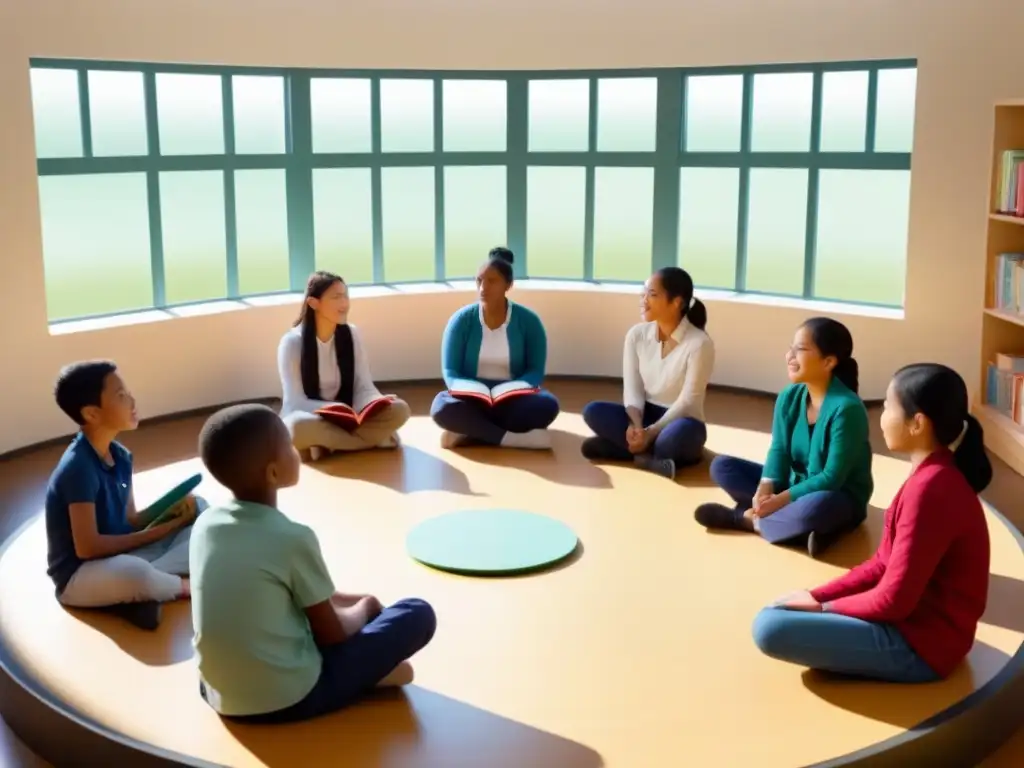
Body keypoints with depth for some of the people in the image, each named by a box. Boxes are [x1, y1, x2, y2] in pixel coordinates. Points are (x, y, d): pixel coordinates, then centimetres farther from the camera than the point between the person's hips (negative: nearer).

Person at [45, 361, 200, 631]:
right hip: (79, 575, -9)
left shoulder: (120, 456, 1)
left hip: (120, 555, 9)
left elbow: (130, 521, 7)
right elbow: (87, 547, -25)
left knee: (199, 511, 5)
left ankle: (136, 592, -13)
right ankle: (185, 586, -7)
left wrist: (168, 509, -12)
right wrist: (155, 534, -18)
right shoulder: (78, 468, -23)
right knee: (134, 573, -42)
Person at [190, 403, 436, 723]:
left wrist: (345, 600, 18)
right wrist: (364, 609, 14)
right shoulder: (293, 538, -17)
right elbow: (331, 634, -7)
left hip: (220, 697, 7)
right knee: (418, 614, -1)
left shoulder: (204, 525, 2)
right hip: (290, 699, -6)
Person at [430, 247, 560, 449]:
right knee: (442, 407, -32)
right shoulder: (461, 320, -4)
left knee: (547, 405, -31)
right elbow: (450, 371, -5)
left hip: (513, 400, 1)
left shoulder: (528, 320, -3)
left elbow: (535, 371, -5)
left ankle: (468, 434, -26)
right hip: (472, 400, -1)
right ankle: (512, 438, -30)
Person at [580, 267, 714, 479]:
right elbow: (632, 388, -6)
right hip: (645, 415, 5)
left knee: (680, 434, -40)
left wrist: (650, 433, -25)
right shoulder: (637, 334, -2)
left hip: (680, 421, -5)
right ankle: (656, 452, -20)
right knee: (593, 412, -20)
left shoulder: (699, 343, -17)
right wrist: (636, 425, -25)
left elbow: (688, 401, -18)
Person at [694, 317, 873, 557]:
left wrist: (780, 500, -28)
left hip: (840, 498, -7)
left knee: (815, 508, -42)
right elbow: (779, 451, -6)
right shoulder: (789, 397, -4)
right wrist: (764, 491, -25)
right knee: (722, 466, -3)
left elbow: (832, 478, -25)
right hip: (793, 485, 7)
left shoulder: (846, 408, -24)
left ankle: (746, 518, -16)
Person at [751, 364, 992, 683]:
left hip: (920, 643, -9)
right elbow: (883, 564, 10)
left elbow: (894, 600, -24)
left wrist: (822, 607, -10)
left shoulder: (930, 488, -27)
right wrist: (817, 596, 1)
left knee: (769, 627, -20)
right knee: (783, 609, 16)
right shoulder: (932, 476, 6)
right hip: (914, 617, 10)